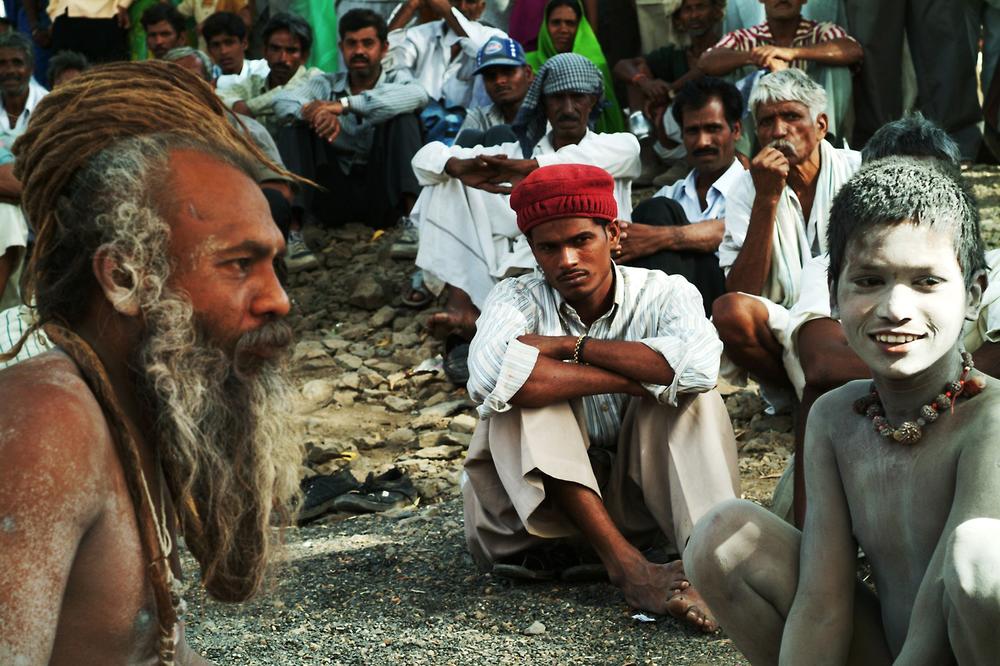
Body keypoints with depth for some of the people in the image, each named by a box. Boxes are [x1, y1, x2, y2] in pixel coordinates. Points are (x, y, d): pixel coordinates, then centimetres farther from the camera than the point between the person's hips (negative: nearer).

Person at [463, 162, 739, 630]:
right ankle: (628, 567, -35)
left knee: (689, 394, -22)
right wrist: (638, 377, -28)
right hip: (540, 496, 0)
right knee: (526, 389, -26)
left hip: (642, 493, 1)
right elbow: (490, 376, -33)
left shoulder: (664, 294, -6)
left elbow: (696, 364, -31)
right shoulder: (517, 300, -7)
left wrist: (569, 346, -23)